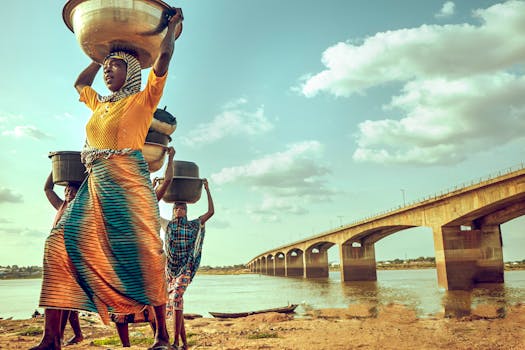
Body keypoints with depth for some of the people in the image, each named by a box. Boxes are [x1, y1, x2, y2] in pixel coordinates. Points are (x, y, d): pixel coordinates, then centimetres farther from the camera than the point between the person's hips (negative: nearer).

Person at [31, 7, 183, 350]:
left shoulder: (143, 99, 8)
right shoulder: (101, 105, 25)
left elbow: (164, 56, 1)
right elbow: (80, 83, 46)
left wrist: (172, 24, 18)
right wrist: (101, 55, 45)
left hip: (129, 181, -6)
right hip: (95, 183, 6)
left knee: (145, 252, -12)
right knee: (61, 243, -8)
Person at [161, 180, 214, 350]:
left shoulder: (193, 225, 8)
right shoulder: (167, 225, 12)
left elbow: (211, 211, 7)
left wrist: (207, 189, 8)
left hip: (185, 269, -3)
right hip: (170, 269, 3)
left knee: (176, 298, -22)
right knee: (175, 303, 3)